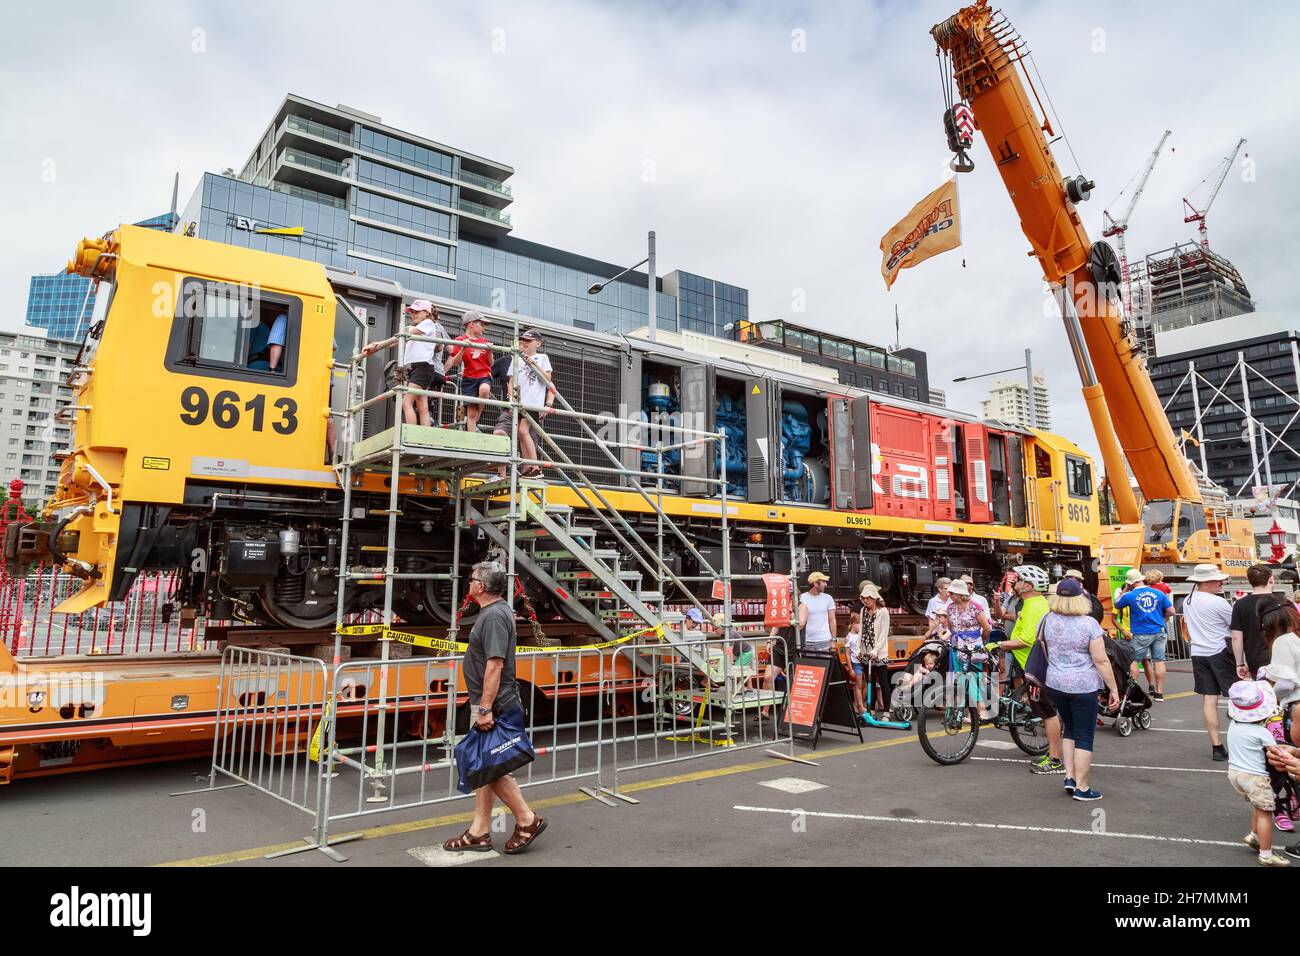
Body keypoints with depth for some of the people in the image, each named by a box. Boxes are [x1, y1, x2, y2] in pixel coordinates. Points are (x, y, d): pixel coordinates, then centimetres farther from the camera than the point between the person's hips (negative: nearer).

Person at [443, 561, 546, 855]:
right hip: (490, 707, 10)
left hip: (495, 708, -10)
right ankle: (479, 832, 21)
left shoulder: (494, 615, -19)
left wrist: (486, 708, -26)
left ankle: (527, 820, 8)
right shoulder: (496, 610, 14)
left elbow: (495, 665, -25)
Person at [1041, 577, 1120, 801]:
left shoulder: (1048, 620, 0)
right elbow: (1101, 661, -13)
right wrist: (1113, 689, -6)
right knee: (1084, 736, 5)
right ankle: (1082, 787, 9)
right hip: (1083, 686, -4)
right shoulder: (1089, 624, -13)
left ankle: (1070, 777, 18)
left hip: (1055, 684, 4)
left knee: (1069, 729, 21)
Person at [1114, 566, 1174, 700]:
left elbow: (1116, 605, 10)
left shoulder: (1129, 596, -8)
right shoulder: (1159, 593, 0)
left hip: (1141, 634, -3)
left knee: (1133, 660, 7)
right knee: (1159, 661, 7)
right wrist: (1161, 617, 19)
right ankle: (1159, 692, 10)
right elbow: (1171, 611, 1)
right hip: (1160, 632, 3)